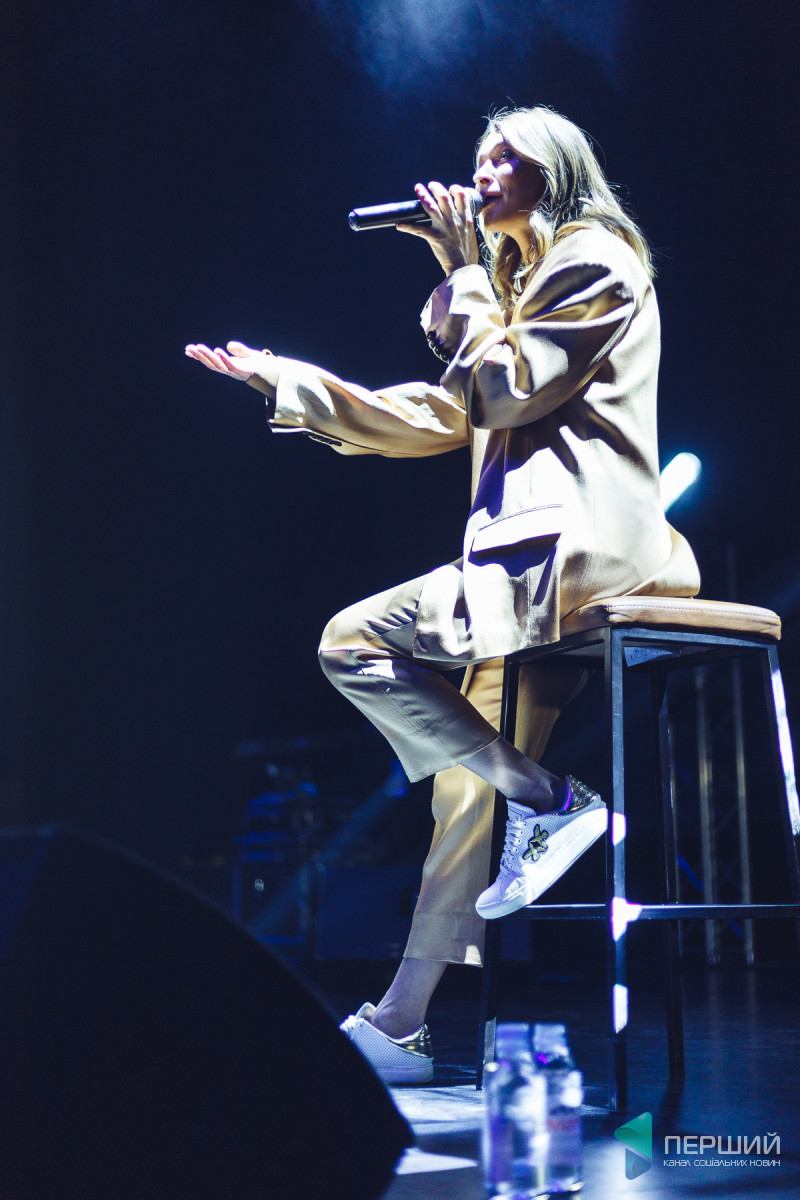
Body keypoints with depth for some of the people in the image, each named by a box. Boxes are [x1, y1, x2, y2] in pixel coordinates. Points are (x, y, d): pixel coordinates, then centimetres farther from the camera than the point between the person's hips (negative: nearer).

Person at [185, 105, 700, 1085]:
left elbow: (502, 388, -11)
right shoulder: (524, 277, 27)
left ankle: (549, 802, -13)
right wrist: (281, 381, 19)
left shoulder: (595, 261, 0)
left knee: (353, 644, -19)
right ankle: (406, 1024, 7)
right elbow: (443, 415, 21)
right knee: (468, 777, 4)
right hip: (533, 547, 9)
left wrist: (463, 268, 1)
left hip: (576, 536, -9)